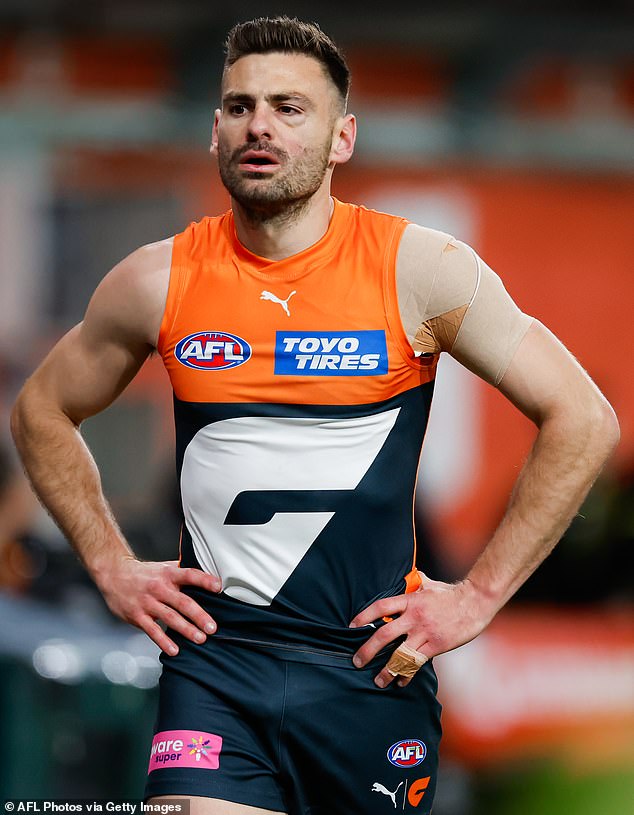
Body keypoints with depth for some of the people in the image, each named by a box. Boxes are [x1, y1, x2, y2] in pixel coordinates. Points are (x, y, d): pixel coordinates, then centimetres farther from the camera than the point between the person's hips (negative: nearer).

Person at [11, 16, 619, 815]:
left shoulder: (418, 269, -3)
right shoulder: (158, 282, 3)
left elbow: (583, 421, -1)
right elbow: (42, 412, 20)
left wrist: (478, 595, -3)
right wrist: (112, 567, 9)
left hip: (372, 661, 0)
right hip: (214, 661, 0)